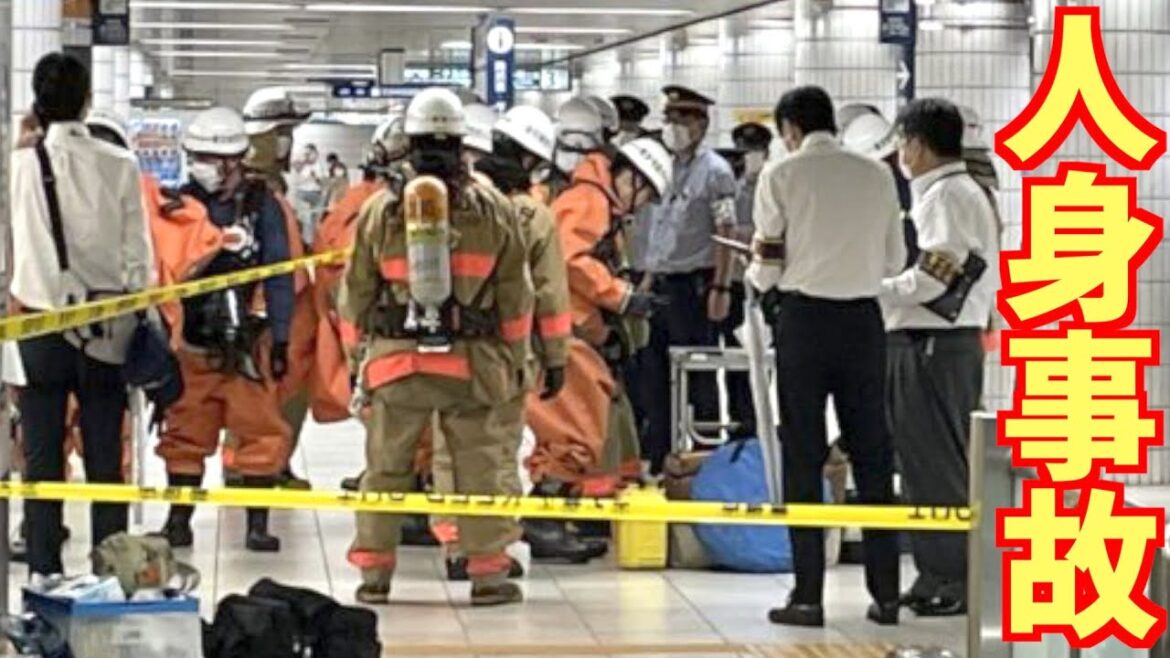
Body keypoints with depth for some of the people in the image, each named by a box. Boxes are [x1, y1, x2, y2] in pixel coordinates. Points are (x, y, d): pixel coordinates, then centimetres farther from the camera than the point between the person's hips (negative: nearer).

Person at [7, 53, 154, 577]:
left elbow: (18, 248, -5)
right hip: (106, 329, 2)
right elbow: (138, 253, 2)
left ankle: (44, 571, 3)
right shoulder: (119, 165, -2)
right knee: (105, 458, 8)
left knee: (42, 457, 4)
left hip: (42, 322, -1)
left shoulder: (23, 162, -7)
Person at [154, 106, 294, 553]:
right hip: (192, 340, 3)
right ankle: (179, 520, 19)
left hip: (247, 340, -3)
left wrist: (281, 339, -7)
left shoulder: (261, 205, -2)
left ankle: (258, 524, 6)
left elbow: (279, 276, -3)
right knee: (185, 432, 9)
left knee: (261, 430, -3)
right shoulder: (184, 203, 8)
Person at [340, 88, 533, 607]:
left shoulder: (380, 210, 1)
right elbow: (515, 293, 4)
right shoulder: (494, 210, -1)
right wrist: (515, 359, 15)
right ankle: (488, 571, 5)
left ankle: (374, 571, 13)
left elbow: (356, 291, 7)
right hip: (473, 360, -1)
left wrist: (357, 352, 20)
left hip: (394, 357, 1)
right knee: (483, 465, 6)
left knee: (385, 466, 11)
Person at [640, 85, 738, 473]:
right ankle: (653, 461, 17)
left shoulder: (714, 171, -6)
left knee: (699, 378, -1)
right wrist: (648, 278, 13)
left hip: (693, 284, -7)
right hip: (660, 284, 7)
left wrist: (721, 288, -17)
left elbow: (726, 234, -11)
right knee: (654, 375, 9)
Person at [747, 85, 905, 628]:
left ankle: (808, 595, 4)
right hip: (863, 316, 3)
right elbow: (894, 261, 7)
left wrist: (755, 276, 18)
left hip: (803, 315, -3)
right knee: (872, 454, 10)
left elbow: (767, 268, -4)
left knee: (803, 457, 4)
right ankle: (885, 592, 12)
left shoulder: (782, 175, -5)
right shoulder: (876, 175, 3)